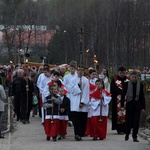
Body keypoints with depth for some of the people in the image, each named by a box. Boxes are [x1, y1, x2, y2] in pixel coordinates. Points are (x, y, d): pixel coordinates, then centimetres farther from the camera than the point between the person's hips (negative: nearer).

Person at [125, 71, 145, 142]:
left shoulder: (140, 85, 4)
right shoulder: (127, 84, -1)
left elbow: (142, 96, 6)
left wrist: (143, 107, 2)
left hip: (137, 105, 1)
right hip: (129, 105, -1)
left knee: (136, 121, -1)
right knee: (128, 120, 8)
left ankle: (135, 136, 3)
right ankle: (127, 134, 26)